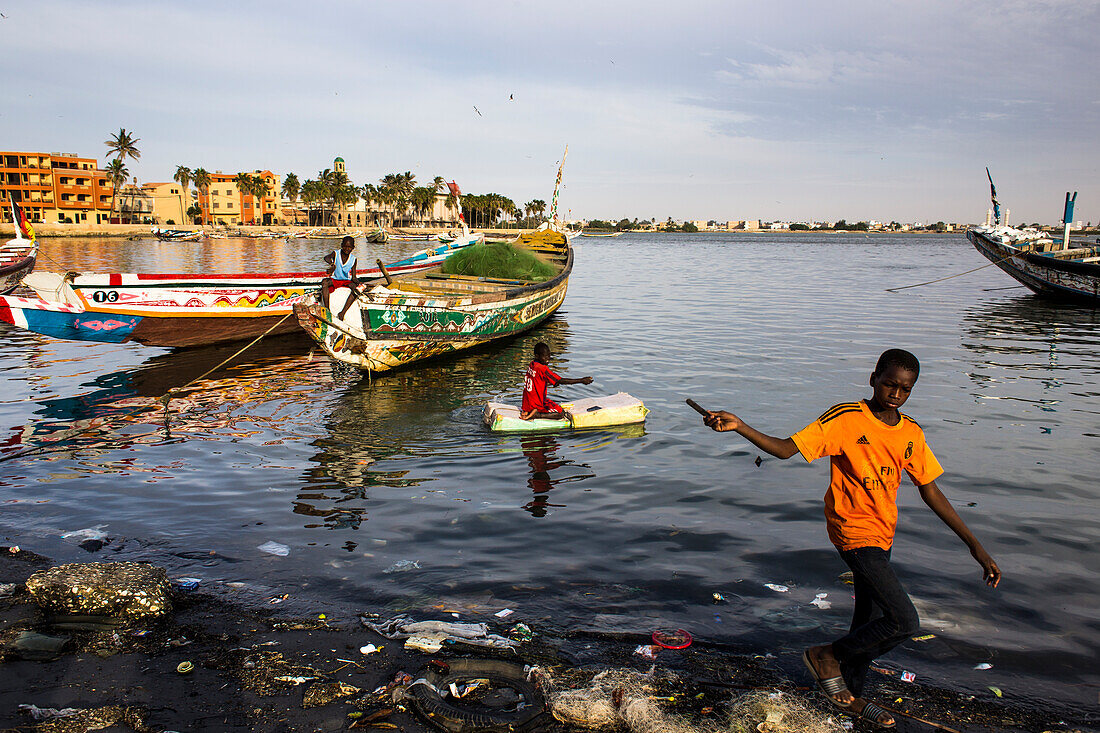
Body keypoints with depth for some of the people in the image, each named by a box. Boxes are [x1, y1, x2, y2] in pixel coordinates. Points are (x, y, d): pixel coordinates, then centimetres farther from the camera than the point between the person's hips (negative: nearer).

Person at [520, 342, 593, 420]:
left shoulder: (532, 365, 4)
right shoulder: (543, 369, -21)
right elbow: (561, 381, -21)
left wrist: (554, 382, 16)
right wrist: (581, 381, -20)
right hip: (537, 404, -8)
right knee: (561, 413, -6)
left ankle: (526, 411, 9)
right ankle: (537, 414, -12)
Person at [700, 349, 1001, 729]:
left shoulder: (911, 433, 3)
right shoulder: (845, 419, -15)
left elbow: (931, 492, 8)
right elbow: (786, 448, -16)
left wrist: (975, 545, 7)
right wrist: (739, 427, -31)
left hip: (882, 535, 7)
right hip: (853, 531, -7)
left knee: (870, 619, 18)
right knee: (904, 622, -14)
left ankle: (851, 693, 39)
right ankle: (827, 655, 8)